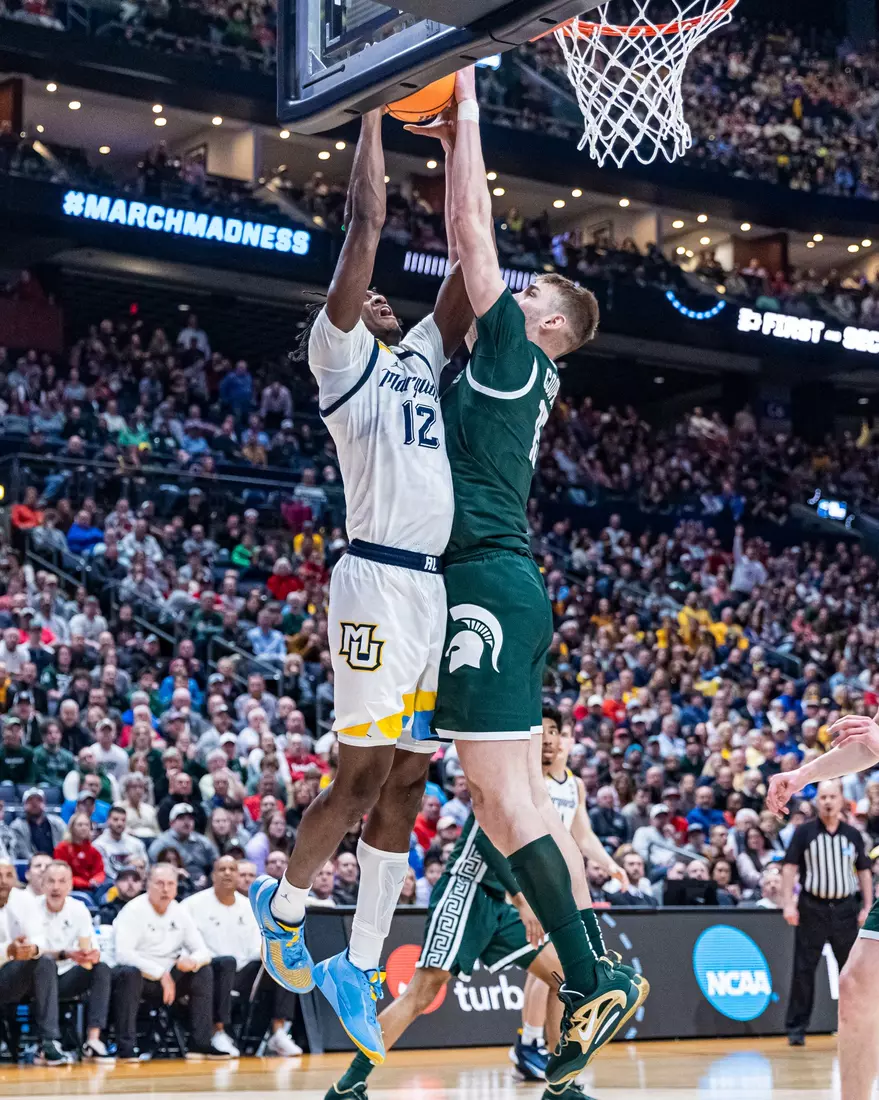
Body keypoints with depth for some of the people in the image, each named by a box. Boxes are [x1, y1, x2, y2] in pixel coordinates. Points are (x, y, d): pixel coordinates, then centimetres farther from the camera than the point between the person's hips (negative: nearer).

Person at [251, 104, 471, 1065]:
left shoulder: (420, 356, 23)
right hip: (380, 580, -7)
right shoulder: (339, 354, 3)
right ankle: (282, 905, 18)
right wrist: (373, 114, 2)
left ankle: (358, 966, 14)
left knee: (405, 784, 7)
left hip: (442, 586, 7)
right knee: (362, 776, -5)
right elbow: (365, 226, -4)